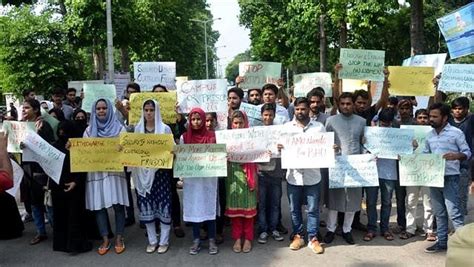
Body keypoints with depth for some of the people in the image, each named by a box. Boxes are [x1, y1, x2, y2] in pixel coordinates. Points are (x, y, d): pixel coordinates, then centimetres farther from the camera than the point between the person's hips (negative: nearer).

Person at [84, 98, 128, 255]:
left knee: (118, 204, -3)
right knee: (99, 205, 2)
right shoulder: (89, 130, 13)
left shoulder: (119, 128, 5)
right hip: (96, 172, 2)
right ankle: (105, 240, 11)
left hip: (114, 171, -2)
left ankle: (119, 238, 8)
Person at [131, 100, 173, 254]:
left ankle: (164, 241, 12)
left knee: (163, 204, 0)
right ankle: (152, 241, 19)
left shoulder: (165, 129, -2)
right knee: (146, 205, 7)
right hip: (143, 173, 3)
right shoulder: (138, 129, 8)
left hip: (160, 171, -3)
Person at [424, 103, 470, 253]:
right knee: (439, 213, 12)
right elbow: (425, 154, 16)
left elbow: (467, 153, -5)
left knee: (453, 212, -8)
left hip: (450, 177, -6)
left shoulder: (456, 133, -5)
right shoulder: (429, 135, 12)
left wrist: (456, 156, -24)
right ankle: (442, 242, 21)